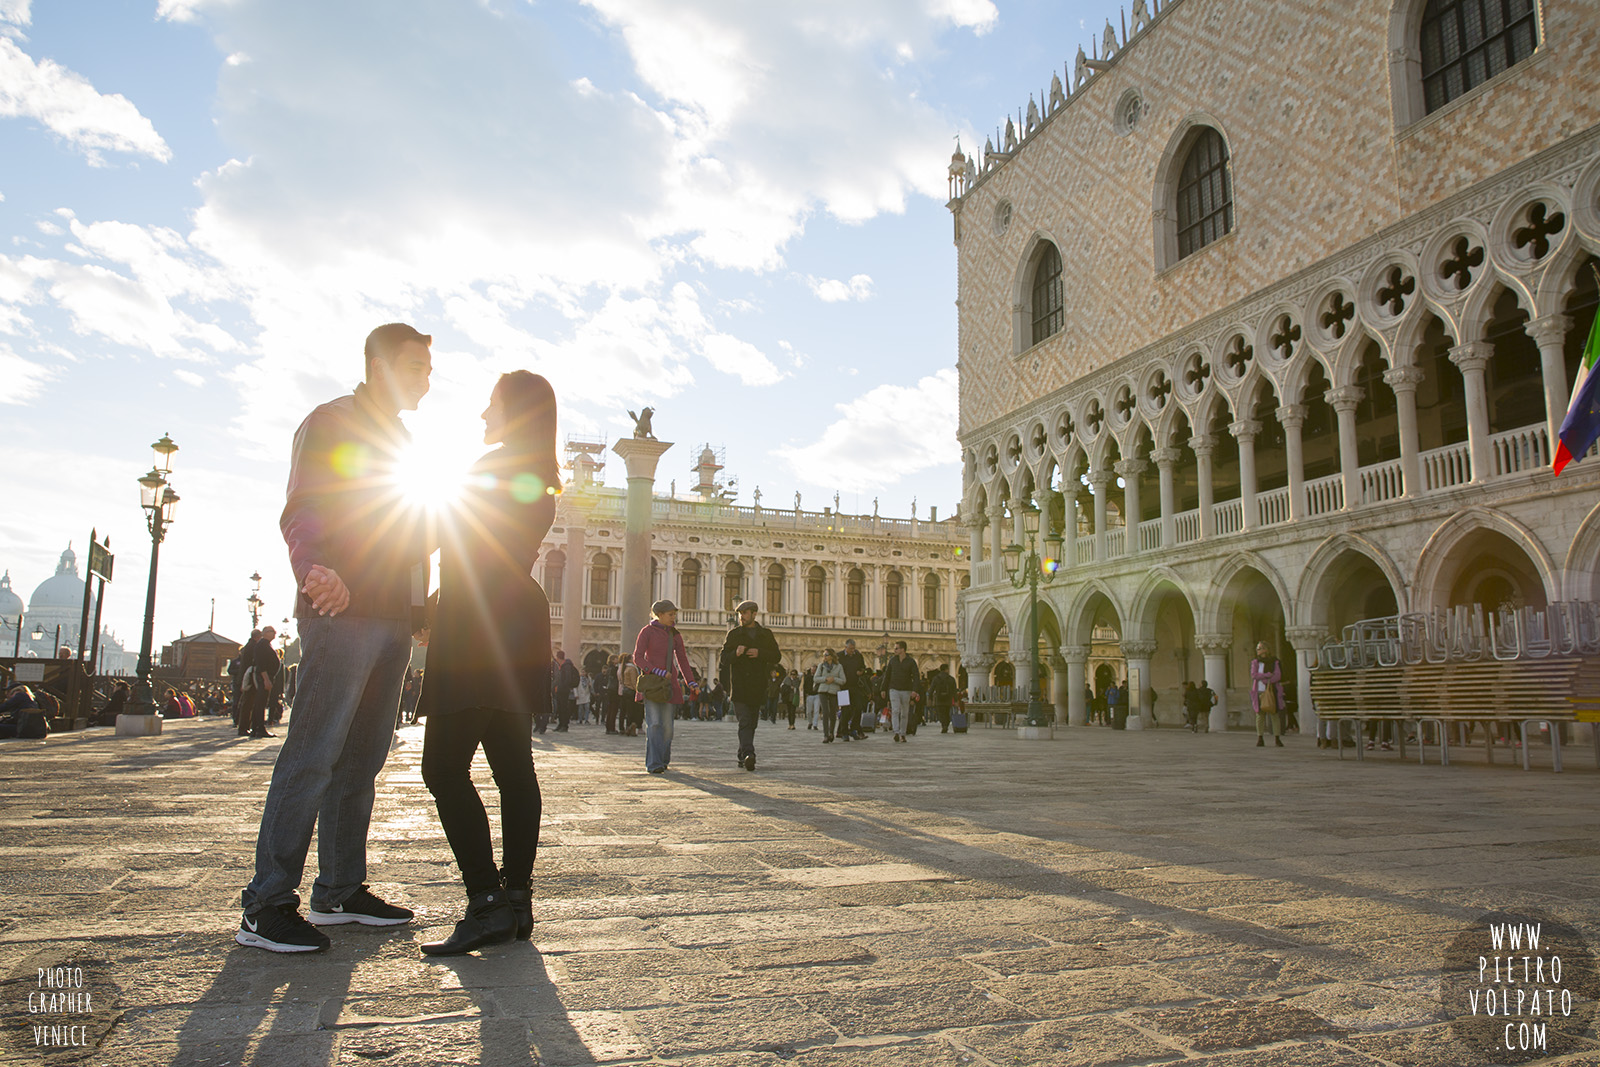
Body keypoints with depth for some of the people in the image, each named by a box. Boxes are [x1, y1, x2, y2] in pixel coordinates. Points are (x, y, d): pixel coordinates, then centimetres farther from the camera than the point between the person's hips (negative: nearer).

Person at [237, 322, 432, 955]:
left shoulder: (400, 440, 24)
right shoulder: (332, 423, 0)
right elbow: (300, 513, -11)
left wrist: (419, 606, 22)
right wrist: (315, 569, -31)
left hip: (391, 617, 8)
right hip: (342, 611, -8)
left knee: (362, 759, 8)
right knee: (313, 755, -9)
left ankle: (339, 891, 15)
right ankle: (266, 906, -4)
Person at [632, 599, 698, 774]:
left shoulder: (675, 635, 12)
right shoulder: (647, 631, -1)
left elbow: (682, 661, 15)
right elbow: (637, 657, -7)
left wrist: (691, 683, 3)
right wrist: (657, 672, -17)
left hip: (669, 684, 4)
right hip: (651, 682, -4)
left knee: (667, 725, 3)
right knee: (654, 724, -13)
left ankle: (663, 760, 19)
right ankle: (653, 764, -13)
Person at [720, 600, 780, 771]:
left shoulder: (766, 634, 11)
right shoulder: (734, 634, 7)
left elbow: (777, 656, 7)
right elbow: (724, 659, 3)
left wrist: (760, 653, -10)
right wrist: (735, 653, -18)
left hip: (758, 687, 3)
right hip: (739, 686, -3)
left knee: (752, 724, 10)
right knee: (744, 722, -16)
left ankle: (742, 757, 24)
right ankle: (748, 755, -27)